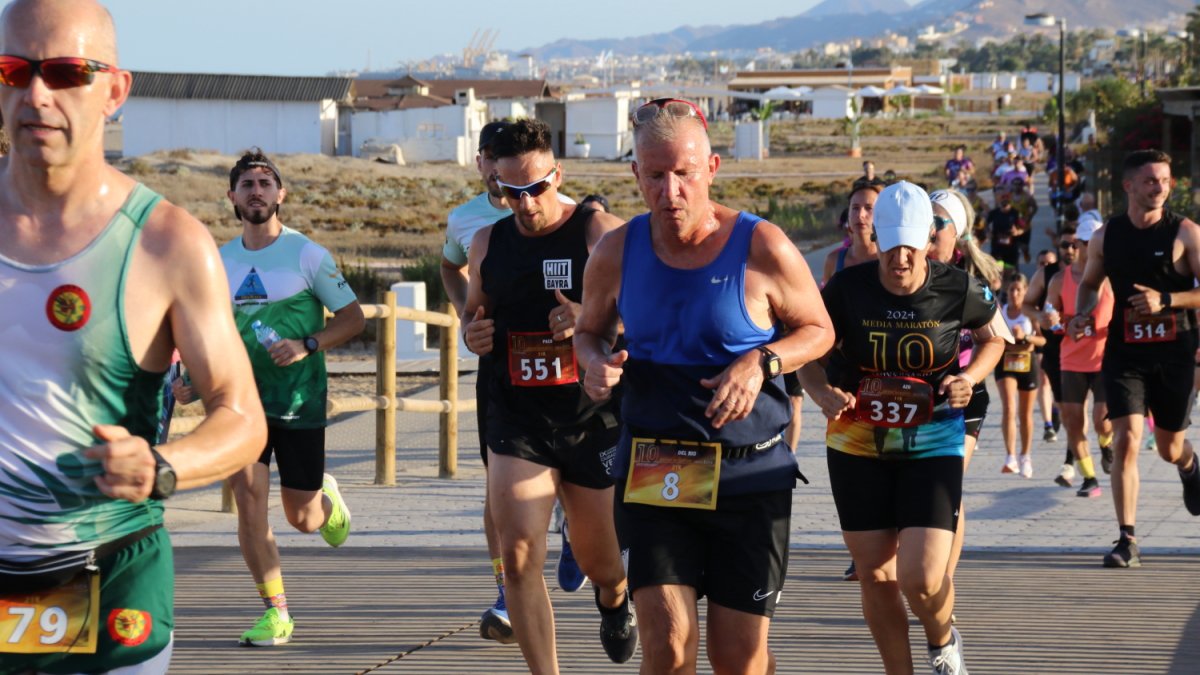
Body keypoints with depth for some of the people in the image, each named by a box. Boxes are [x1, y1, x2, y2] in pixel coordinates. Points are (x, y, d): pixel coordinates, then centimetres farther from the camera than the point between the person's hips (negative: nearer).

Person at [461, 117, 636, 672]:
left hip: (594, 419, -2)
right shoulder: (488, 242, 7)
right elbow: (474, 309, 25)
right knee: (519, 556, -14)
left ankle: (613, 597, 53)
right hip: (516, 423, 2)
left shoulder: (602, 233, -6)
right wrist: (471, 331, 1)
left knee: (600, 561, 15)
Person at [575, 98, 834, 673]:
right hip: (652, 470, 1)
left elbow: (819, 331, 4)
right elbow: (589, 330, 18)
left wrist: (762, 362, -16)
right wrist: (597, 361, -7)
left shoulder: (763, 249, -8)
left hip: (750, 473, -1)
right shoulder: (616, 253, 0)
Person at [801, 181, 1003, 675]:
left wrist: (971, 377, -8)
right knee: (875, 575, 6)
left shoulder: (958, 290, -9)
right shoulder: (847, 289, -9)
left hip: (933, 445, -1)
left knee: (922, 579, -13)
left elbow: (993, 338, 11)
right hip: (858, 445, 2)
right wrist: (823, 393, -16)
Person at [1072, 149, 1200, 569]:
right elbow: (1089, 284, 19)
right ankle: (1127, 541, -11)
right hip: (1124, 353, 1)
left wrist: (1166, 300, -23)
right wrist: (1082, 314, -1)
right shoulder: (1106, 237, 3)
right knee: (1126, 440, -14)